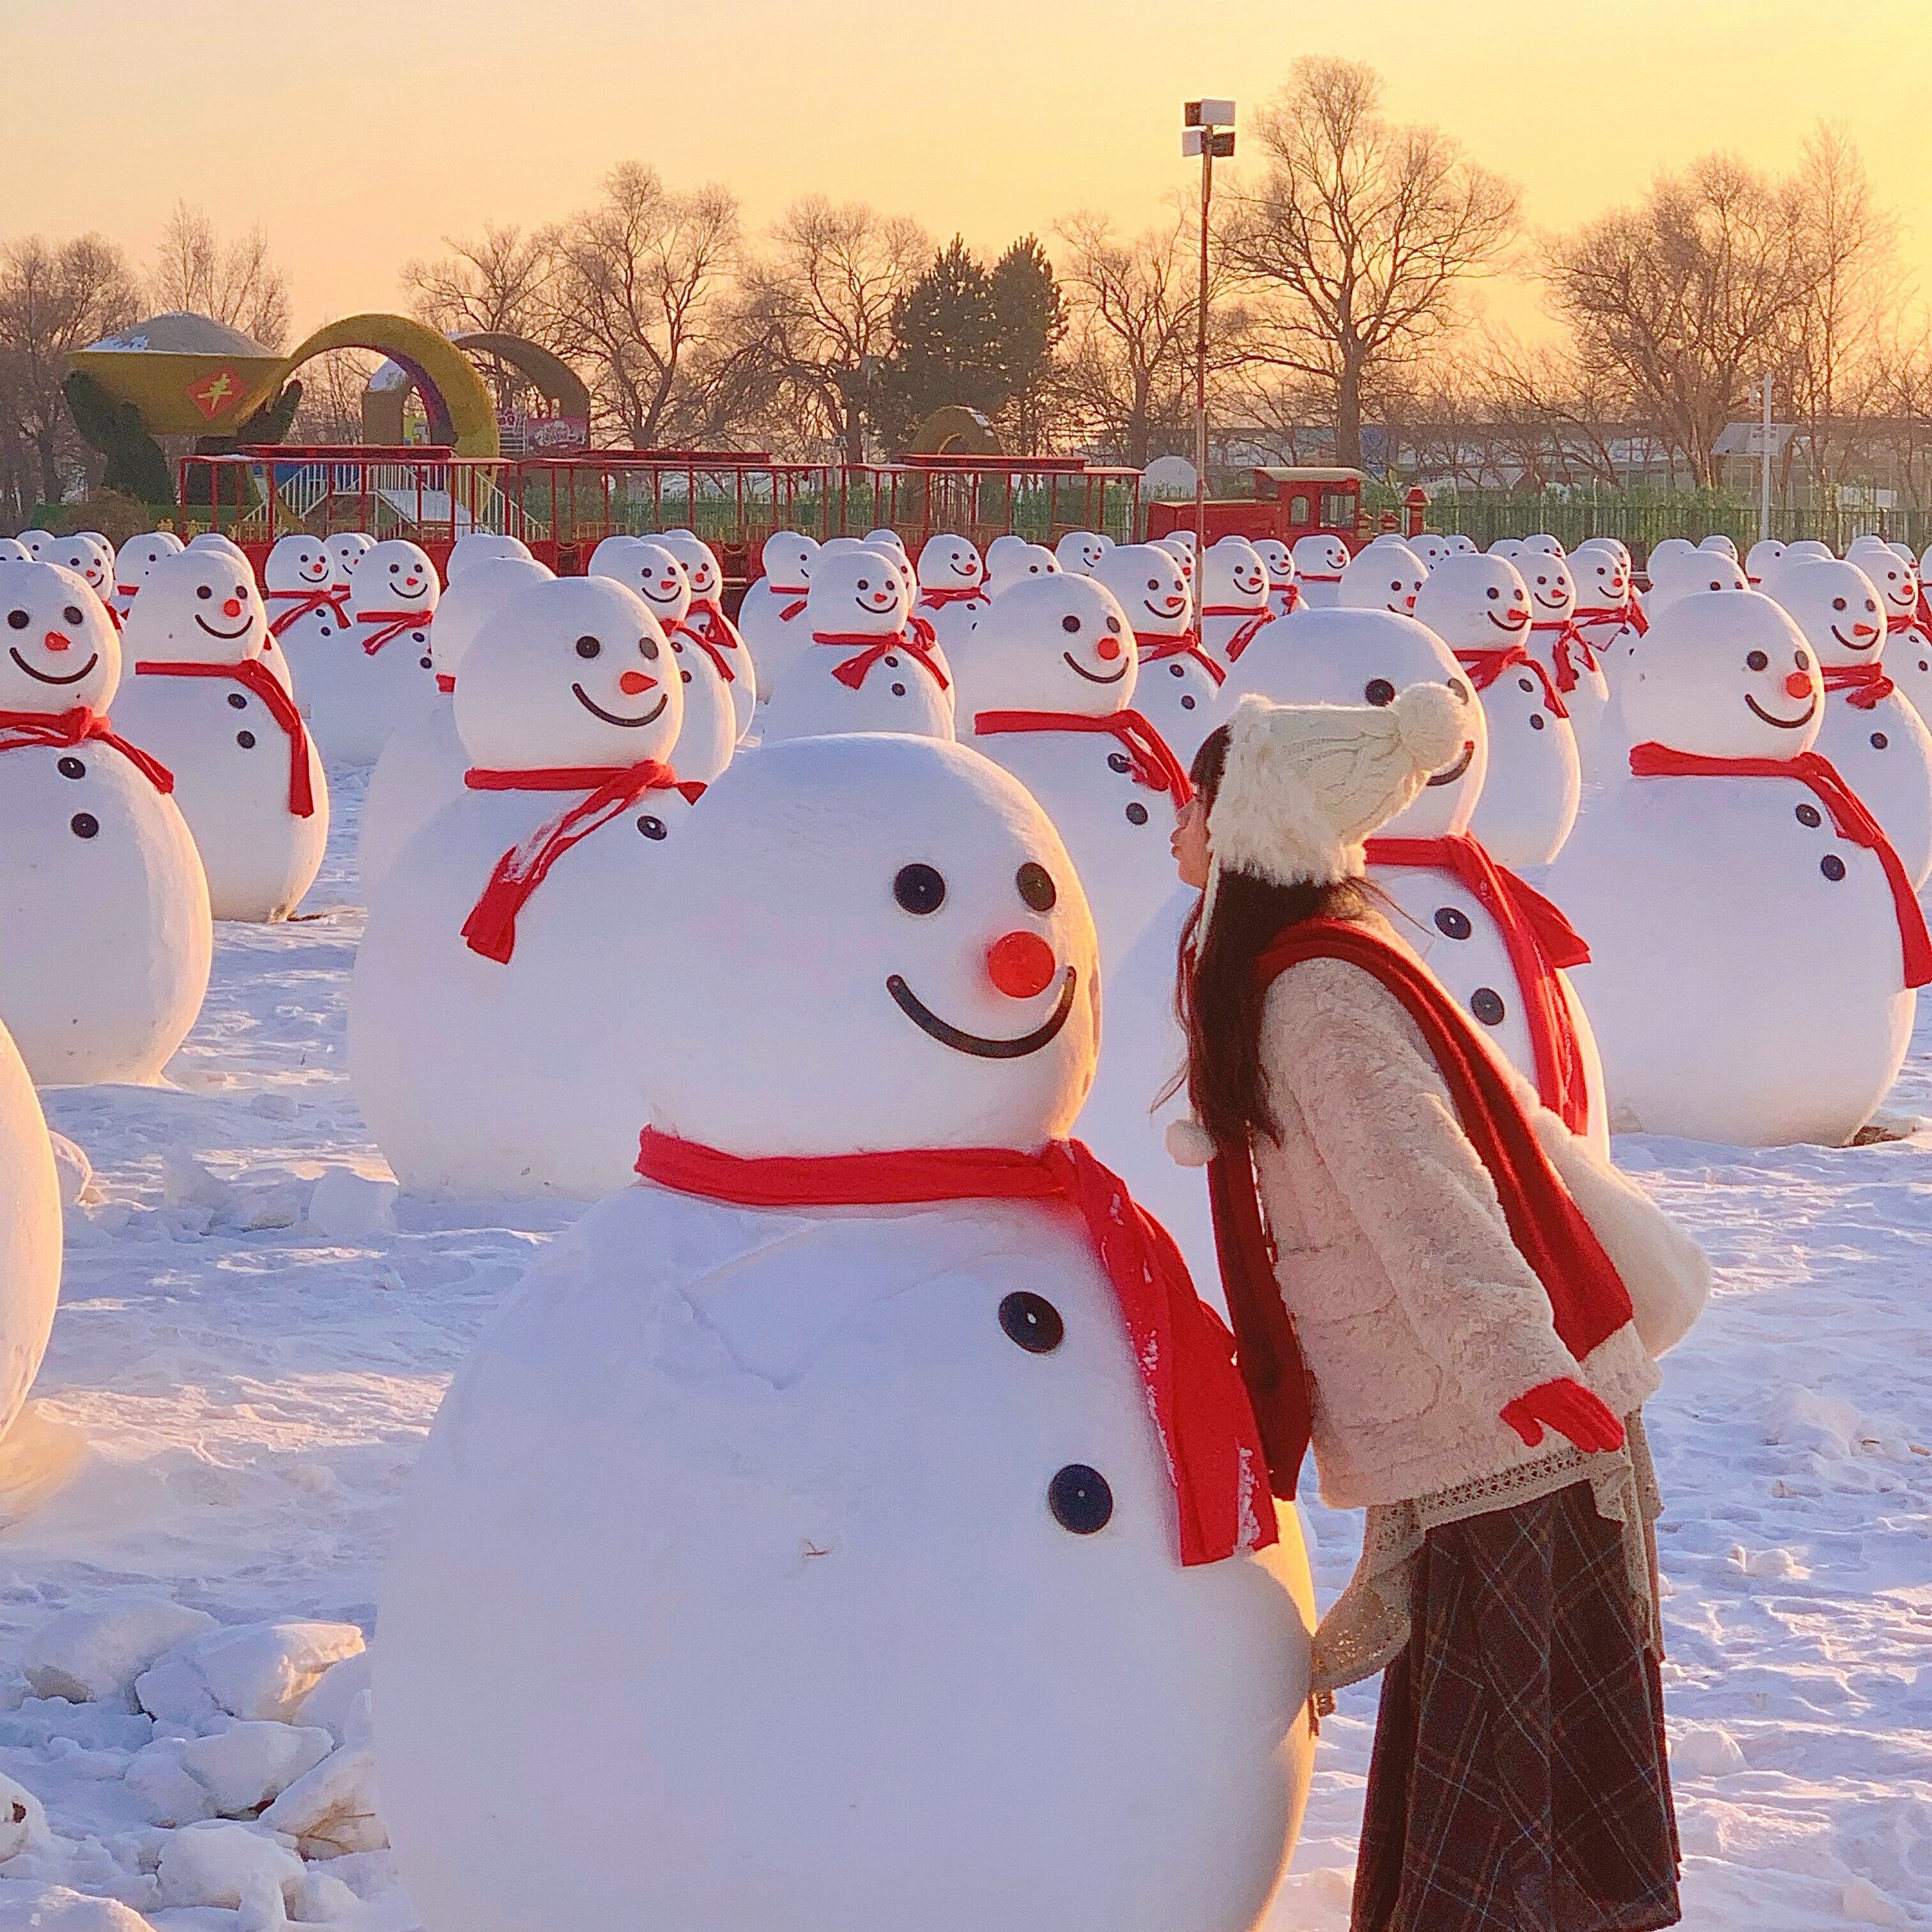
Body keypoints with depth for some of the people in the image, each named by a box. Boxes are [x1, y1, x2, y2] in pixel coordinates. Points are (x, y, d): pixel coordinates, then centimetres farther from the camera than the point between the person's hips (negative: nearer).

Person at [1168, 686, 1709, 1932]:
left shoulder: (1314, 997, -17)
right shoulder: (1327, 965, 13)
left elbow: (1419, 1189, -32)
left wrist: (1516, 1362, -43)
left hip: (1506, 1459, -10)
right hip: (1483, 1453, 10)